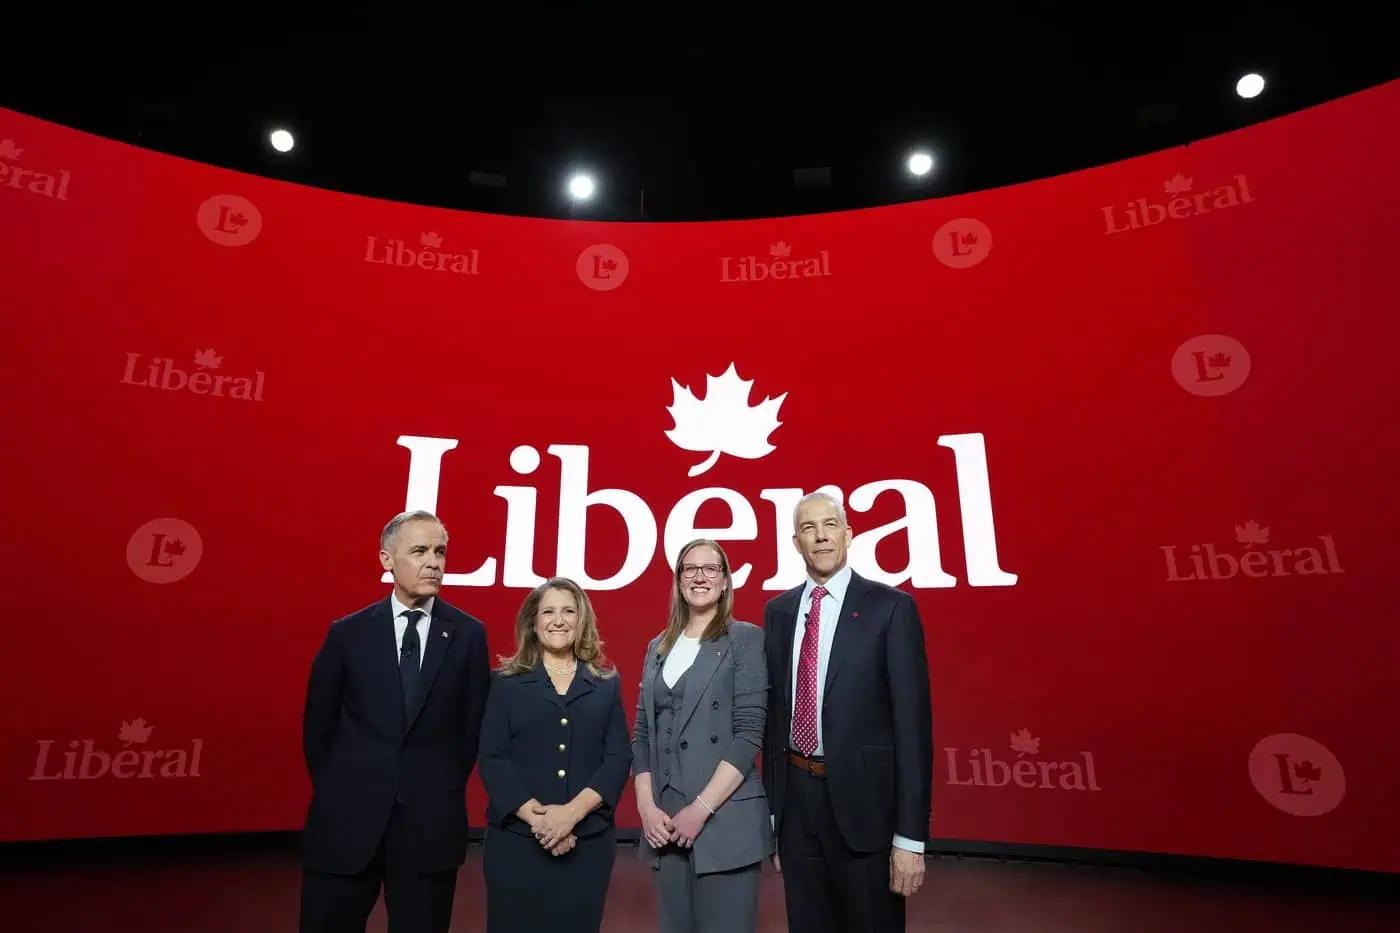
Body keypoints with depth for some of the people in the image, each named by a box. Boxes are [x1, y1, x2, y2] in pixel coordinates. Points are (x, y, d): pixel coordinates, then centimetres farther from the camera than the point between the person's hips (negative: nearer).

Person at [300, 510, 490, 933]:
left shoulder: (468, 635, -4)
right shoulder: (348, 633, -2)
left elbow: (473, 723, 2)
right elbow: (318, 723, 7)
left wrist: (446, 791, 3)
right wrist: (333, 791, 6)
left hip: (431, 820, 0)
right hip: (347, 818, 1)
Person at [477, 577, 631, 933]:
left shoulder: (607, 684, 6)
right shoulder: (507, 682, 3)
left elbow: (618, 758, 0)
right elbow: (492, 758, -3)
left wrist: (573, 811, -13)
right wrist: (535, 816, -14)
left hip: (589, 839, 1)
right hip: (516, 838, -1)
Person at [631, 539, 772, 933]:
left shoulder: (746, 639, -4)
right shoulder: (658, 647, 11)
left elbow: (749, 733, -10)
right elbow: (642, 733, 10)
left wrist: (701, 808, -14)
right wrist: (646, 805, -2)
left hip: (726, 820, -4)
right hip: (664, 821, 5)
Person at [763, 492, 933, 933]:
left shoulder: (891, 607, -9)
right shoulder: (778, 610, 5)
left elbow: (912, 722, -11)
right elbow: (774, 710, 7)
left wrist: (911, 837, -13)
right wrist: (771, 806, 8)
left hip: (863, 799, -4)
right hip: (795, 797, 4)